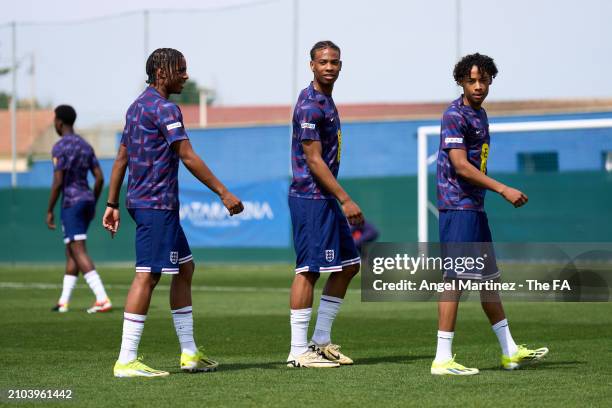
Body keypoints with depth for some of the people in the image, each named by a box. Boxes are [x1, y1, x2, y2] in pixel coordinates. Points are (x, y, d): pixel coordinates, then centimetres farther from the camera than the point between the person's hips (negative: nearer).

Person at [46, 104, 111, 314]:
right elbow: (99, 178, 10)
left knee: (78, 252, -12)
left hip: (71, 203, -8)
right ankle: (63, 301, 19)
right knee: (71, 251, 16)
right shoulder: (85, 146, 13)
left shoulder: (59, 147, -11)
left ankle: (103, 299, -25)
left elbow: (58, 182, -16)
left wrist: (49, 211, -10)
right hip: (87, 200, 8)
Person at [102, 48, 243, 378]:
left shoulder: (137, 106, 17)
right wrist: (224, 193, -14)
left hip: (142, 202, 10)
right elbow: (188, 158, -17)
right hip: (157, 205, -10)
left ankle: (189, 353, 18)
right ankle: (126, 361, -13)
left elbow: (121, 159, 19)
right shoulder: (163, 108, -13)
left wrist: (112, 205, 21)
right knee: (148, 275, -11)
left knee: (185, 268, 15)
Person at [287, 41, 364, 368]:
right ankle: (298, 351, -6)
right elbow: (314, 159, -19)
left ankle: (321, 341, 17)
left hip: (325, 199, 10)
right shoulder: (310, 105, -15)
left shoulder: (325, 101, 16)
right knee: (308, 270, -9)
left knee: (348, 265, 12)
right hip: (310, 197, -10)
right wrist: (345, 200, -20)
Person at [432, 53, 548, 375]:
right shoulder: (455, 115, -13)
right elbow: (460, 166, -21)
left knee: (487, 276, 15)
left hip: (475, 206, 10)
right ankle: (442, 359, -11)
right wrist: (503, 189, -22)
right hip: (457, 206, -10)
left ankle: (510, 352, 23)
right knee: (456, 277, -11)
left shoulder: (480, 114, 17)